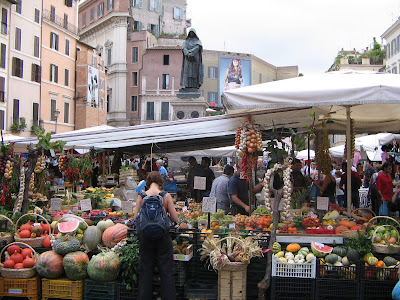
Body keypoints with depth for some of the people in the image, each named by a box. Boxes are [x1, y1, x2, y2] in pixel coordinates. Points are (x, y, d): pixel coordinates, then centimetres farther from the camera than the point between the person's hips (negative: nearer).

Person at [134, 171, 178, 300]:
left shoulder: (141, 196, -4)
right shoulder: (166, 196, -8)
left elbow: (136, 217, -1)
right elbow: (175, 218, -6)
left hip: (146, 236, 2)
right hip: (162, 236, -1)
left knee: (145, 270, 14)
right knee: (166, 270, 9)